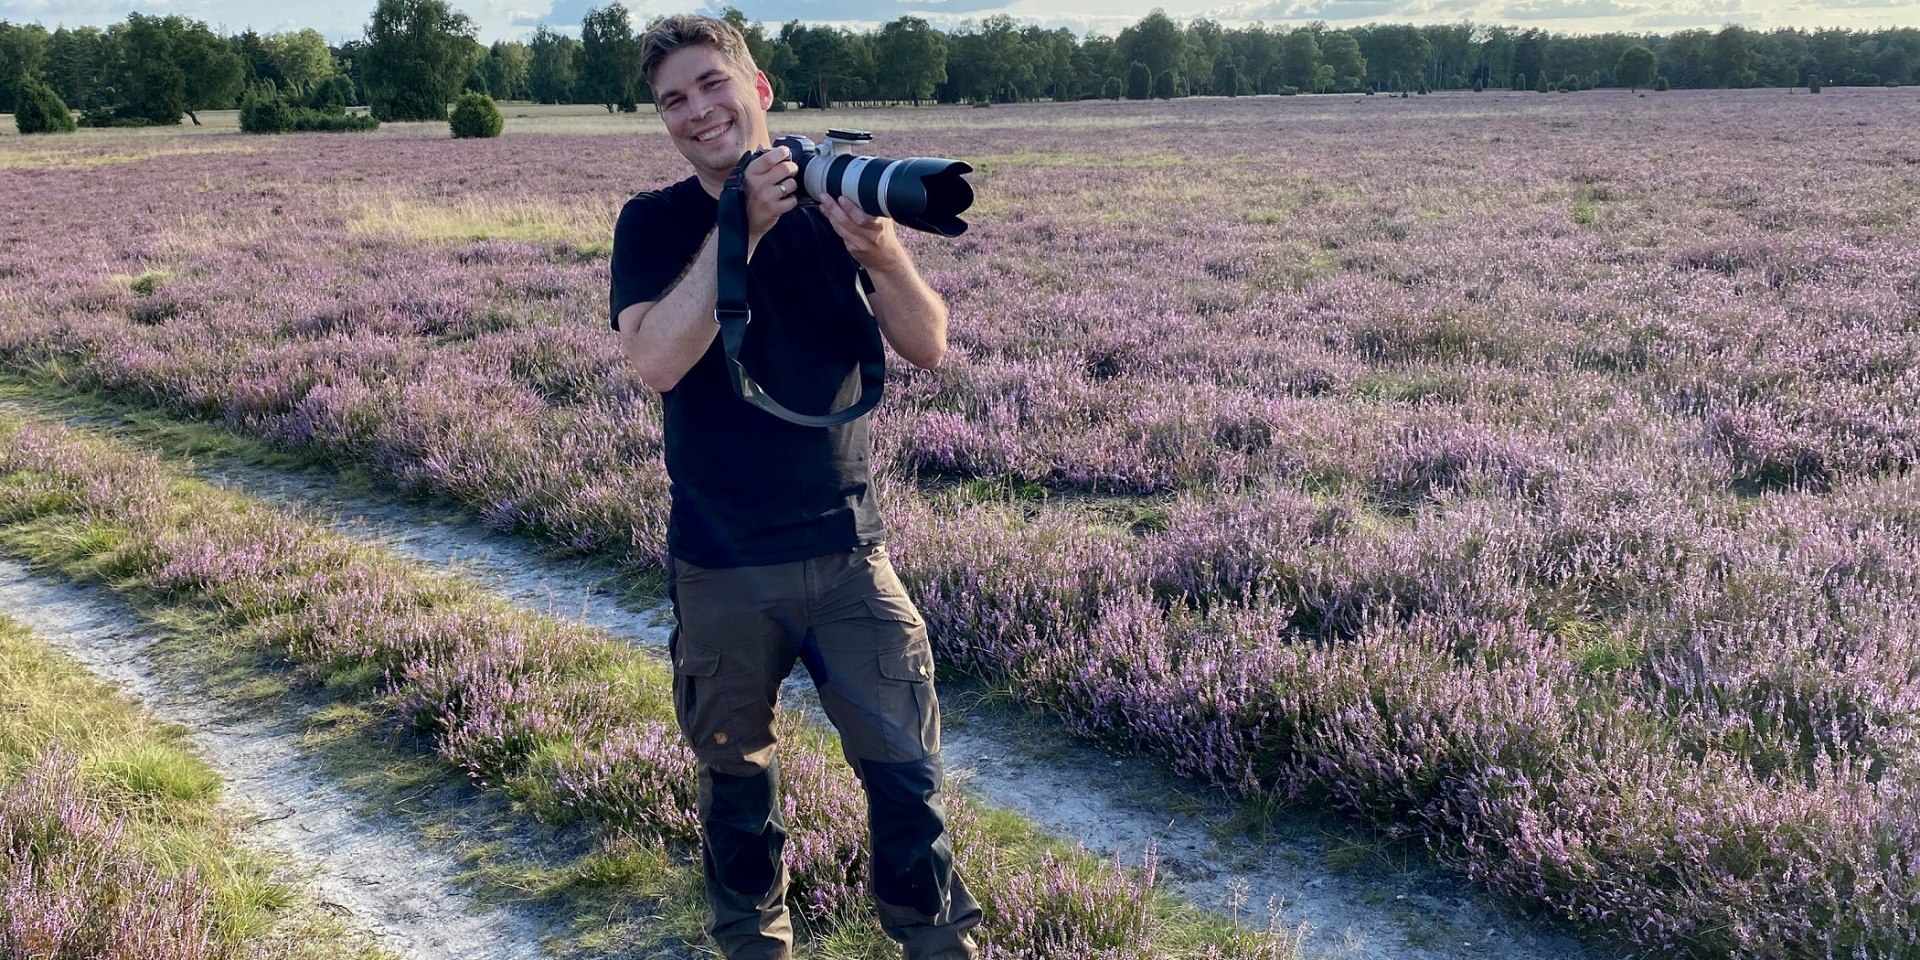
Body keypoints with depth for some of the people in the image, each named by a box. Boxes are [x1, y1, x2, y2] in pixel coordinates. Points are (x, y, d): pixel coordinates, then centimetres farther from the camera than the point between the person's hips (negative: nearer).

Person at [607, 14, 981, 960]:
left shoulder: (832, 202, 1)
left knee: (904, 762, 3)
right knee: (735, 774, 14)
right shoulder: (655, 223, -3)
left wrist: (881, 253, -25)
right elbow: (656, 359, -21)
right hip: (722, 562, 0)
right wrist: (741, 227, -26)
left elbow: (927, 346, -5)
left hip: (846, 544, 1)